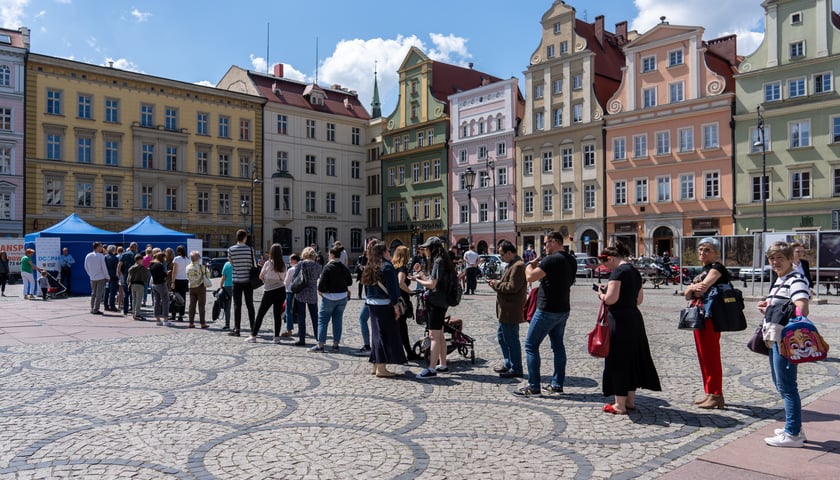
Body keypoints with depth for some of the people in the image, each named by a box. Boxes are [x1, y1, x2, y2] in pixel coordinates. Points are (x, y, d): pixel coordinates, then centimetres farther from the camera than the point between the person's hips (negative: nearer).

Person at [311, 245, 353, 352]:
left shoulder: (328, 267, -14)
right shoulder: (344, 267, 3)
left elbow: (322, 282, -16)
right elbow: (349, 282, 12)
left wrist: (320, 291, 1)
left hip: (329, 296, -5)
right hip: (343, 297, 5)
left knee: (323, 320, 4)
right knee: (338, 320, 10)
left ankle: (320, 345, 2)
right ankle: (335, 345, 13)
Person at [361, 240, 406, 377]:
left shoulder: (370, 267, 12)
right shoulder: (387, 266, -12)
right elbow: (391, 288, -15)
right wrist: (395, 305, -13)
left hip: (371, 304, 8)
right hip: (384, 305, -8)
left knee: (376, 333, 14)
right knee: (386, 334, -3)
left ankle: (376, 366, 19)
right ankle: (381, 368, -3)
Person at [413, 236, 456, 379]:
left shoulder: (438, 262, -15)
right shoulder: (442, 261, 16)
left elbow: (432, 284, -19)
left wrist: (418, 280, -5)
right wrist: (423, 276, 10)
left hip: (436, 303, -11)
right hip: (440, 303, 11)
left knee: (434, 336, -10)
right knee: (439, 335, 16)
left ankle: (431, 369, -10)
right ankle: (442, 365, 24)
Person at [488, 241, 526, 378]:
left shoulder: (518, 266, -19)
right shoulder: (512, 264, 16)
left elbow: (513, 287, -25)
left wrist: (496, 284, -13)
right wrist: (497, 283, 7)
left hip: (510, 310, -11)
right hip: (505, 310, 11)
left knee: (511, 339, -2)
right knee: (502, 336, 20)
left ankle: (516, 369, 8)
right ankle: (508, 364, 31)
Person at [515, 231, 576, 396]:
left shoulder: (551, 260, -19)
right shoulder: (571, 261, 10)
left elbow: (530, 277, -22)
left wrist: (530, 265, -2)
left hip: (547, 310, -9)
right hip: (563, 309, 9)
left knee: (531, 345, -1)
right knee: (558, 345, 16)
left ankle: (533, 387, 0)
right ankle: (557, 384, 20)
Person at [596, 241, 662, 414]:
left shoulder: (618, 271, -14)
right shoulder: (635, 272, 13)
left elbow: (611, 299, -21)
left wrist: (601, 294, -2)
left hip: (619, 320, -9)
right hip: (635, 318, 9)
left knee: (618, 360, 0)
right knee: (633, 357, 16)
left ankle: (620, 405, 7)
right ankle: (630, 400, 26)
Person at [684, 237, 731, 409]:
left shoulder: (717, 268, -6)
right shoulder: (702, 271, 19)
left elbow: (703, 287, -22)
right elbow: (687, 295, 10)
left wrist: (692, 287, -2)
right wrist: (692, 288, -11)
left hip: (710, 317, -9)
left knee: (711, 356, -5)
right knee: (703, 356, 12)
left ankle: (716, 395, 1)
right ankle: (709, 392, 21)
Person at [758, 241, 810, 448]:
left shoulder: (796, 280, -15)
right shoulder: (778, 281, 15)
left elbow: (801, 310, -29)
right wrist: (767, 307, 7)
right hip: (775, 339, 10)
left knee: (786, 386, -3)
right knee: (780, 384, 18)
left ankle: (793, 434, 6)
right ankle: (794, 426, 31)